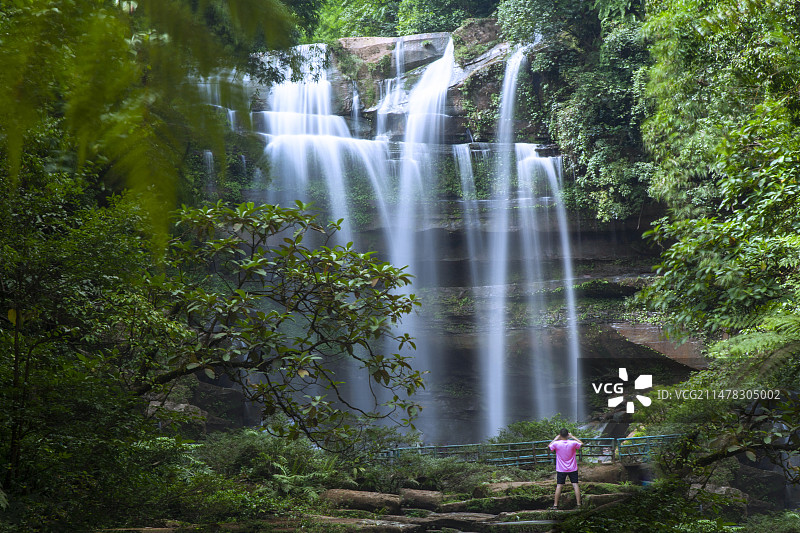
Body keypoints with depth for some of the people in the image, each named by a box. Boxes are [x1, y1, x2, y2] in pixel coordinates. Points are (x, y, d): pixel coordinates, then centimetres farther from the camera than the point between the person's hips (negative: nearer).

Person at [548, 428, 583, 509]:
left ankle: (555, 505, 3)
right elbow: (581, 444, 9)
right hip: (573, 469, 0)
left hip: (561, 469, 0)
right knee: (575, 485, 2)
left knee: (559, 486, 2)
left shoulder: (556, 444, -13)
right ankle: (578, 503, 1)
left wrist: (556, 438, 10)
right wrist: (573, 437, 10)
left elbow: (549, 446, 7)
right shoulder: (573, 443, -11)